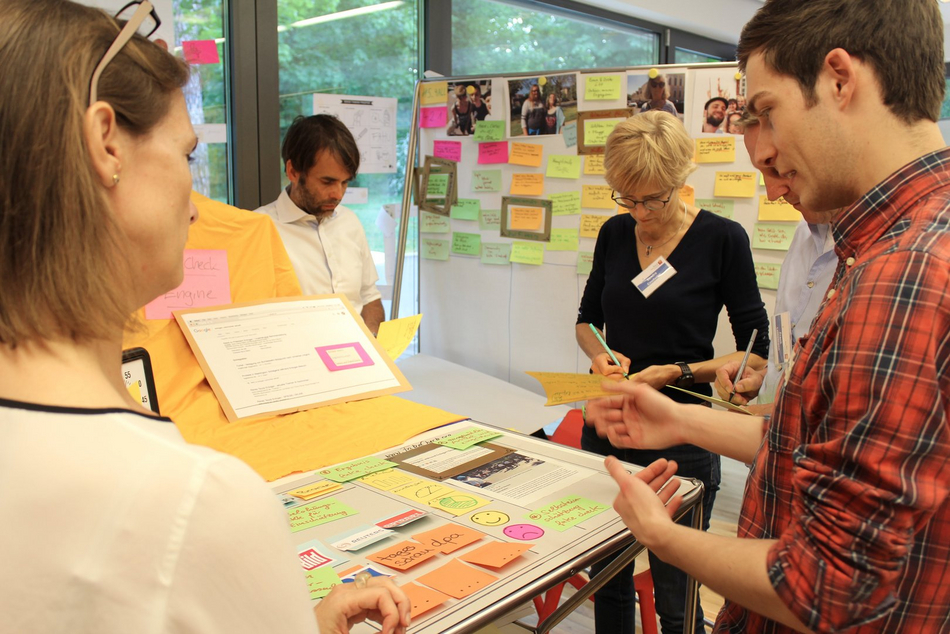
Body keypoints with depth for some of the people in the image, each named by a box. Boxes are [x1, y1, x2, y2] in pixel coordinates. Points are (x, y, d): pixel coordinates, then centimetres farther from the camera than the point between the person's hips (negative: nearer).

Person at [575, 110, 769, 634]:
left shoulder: (722, 239, -9)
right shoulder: (615, 233, 4)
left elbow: (756, 354, -6)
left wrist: (678, 372, -17)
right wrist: (600, 353, -5)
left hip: (678, 436, -4)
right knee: (607, 580, 16)